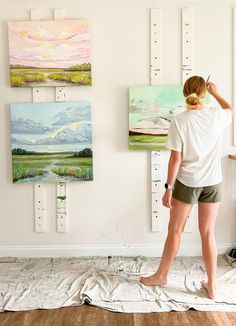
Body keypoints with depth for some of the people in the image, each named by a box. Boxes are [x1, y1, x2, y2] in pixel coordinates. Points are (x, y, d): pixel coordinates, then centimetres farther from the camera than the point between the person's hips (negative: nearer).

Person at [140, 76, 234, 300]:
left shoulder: (179, 121, -14)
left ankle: (161, 275, 30)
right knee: (207, 233, 13)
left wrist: (169, 187, -7)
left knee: (174, 231, 12)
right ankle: (212, 285, 24)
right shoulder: (216, 116, -5)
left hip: (187, 182, -3)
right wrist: (216, 93, 30)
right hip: (212, 182, 3)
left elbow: (176, 159, -14)